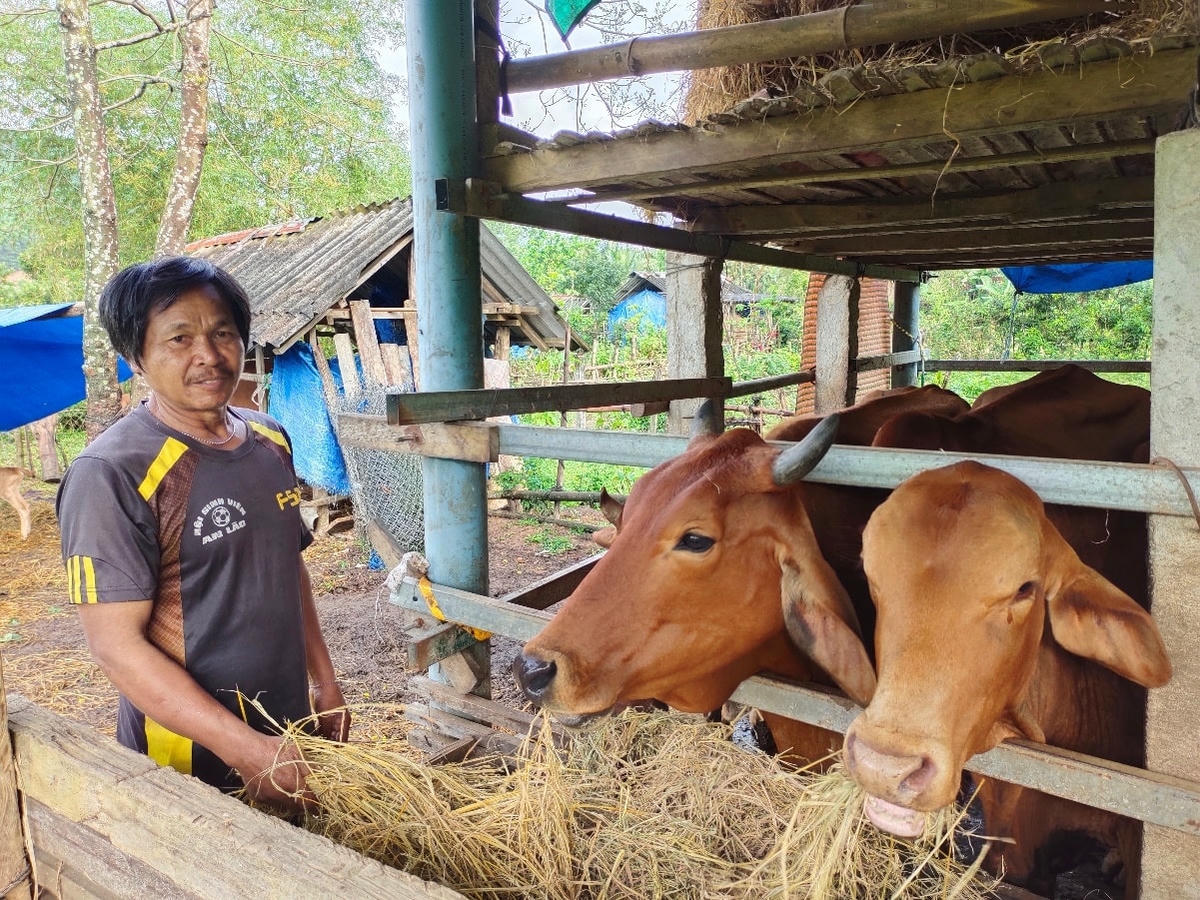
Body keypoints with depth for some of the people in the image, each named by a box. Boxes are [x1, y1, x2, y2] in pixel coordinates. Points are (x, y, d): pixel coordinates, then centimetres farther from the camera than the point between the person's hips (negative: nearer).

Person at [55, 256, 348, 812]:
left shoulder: (270, 440, 2)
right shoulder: (111, 474, -20)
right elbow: (116, 644, -21)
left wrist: (324, 680, 10)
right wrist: (245, 747, -24)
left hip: (291, 740, 7)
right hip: (188, 763, -7)